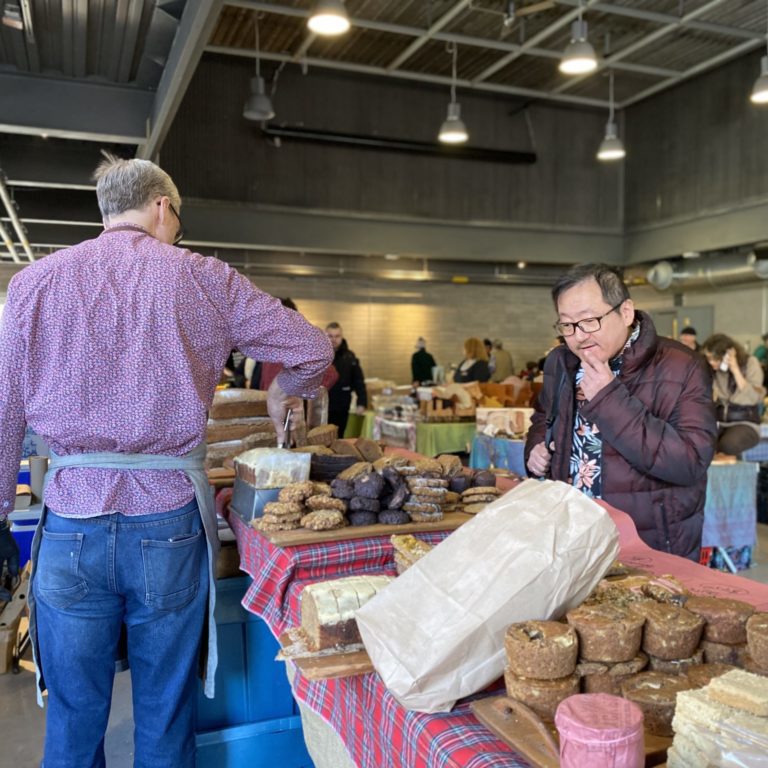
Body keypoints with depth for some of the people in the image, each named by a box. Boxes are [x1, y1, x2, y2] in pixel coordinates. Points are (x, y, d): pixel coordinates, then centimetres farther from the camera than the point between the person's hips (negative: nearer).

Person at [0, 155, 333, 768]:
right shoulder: (203, 280, 0)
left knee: (74, 719, 17)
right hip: (169, 523, -1)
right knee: (166, 719, 15)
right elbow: (313, 349, 3)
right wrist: (282, 394, 23)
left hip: (72, 523, 1)